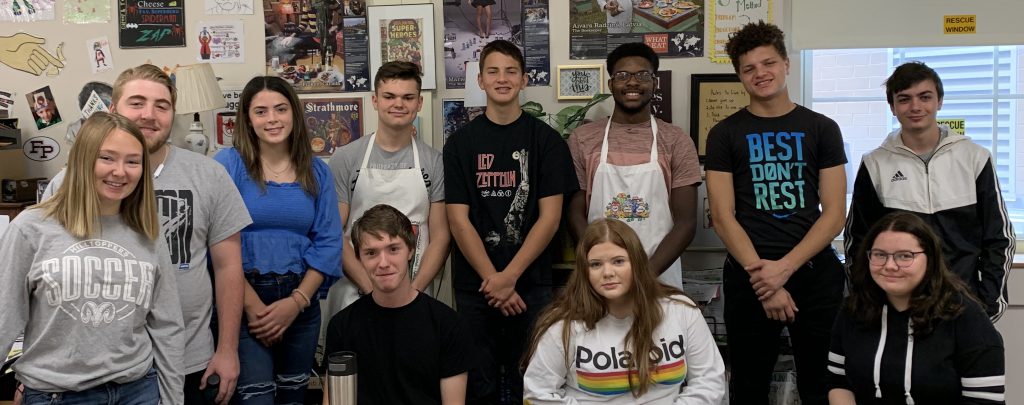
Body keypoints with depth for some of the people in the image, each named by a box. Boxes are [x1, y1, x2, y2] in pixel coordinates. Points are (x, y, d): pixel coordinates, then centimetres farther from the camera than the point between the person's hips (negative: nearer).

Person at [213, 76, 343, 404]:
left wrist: (297, 301, -9)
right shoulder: (228, 164, -5)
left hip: (301, 300, 4)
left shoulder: (317, 171, 6)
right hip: (242, 301, -4)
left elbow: (328, 242, 3)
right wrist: (254, 306, -14)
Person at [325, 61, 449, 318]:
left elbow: (440, 236, 3)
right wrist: (371, 288, -12)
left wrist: (415, 290, -11)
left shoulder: (434, 162, 3)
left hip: (417, 295, 1)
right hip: (355, 294, 0)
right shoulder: (345, 159, 1)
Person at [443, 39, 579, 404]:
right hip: (474, 285, 1)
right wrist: (491, 279, -10)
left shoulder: (546, 140, 2)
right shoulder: (461, 142, 4)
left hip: (531, 283, 0)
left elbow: (550, 217, -4)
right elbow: (458, 219, -2)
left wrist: (509, 276, -12)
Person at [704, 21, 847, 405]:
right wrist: (763, 277, -12)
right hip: (749, 278, 0)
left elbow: (834, 214, -1)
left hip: (815, 273, 1)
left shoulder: (822, 128, 5)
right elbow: (723, 217, -3)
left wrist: (784, 268, -12)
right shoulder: (724, 134, 3)